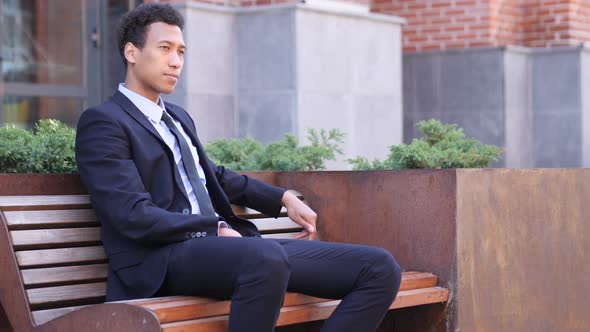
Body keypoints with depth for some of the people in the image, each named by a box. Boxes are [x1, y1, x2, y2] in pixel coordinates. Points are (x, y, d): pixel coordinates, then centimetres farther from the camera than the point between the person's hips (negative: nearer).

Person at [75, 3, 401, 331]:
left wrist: (283, 198, 26)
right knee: (266, 258, -43)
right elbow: (135, 216, -13)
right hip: (163, 260, -8)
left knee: (380, 268, -6)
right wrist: (218, 228, -15)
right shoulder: (102, 122, -2)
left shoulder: (178, 118, 24)